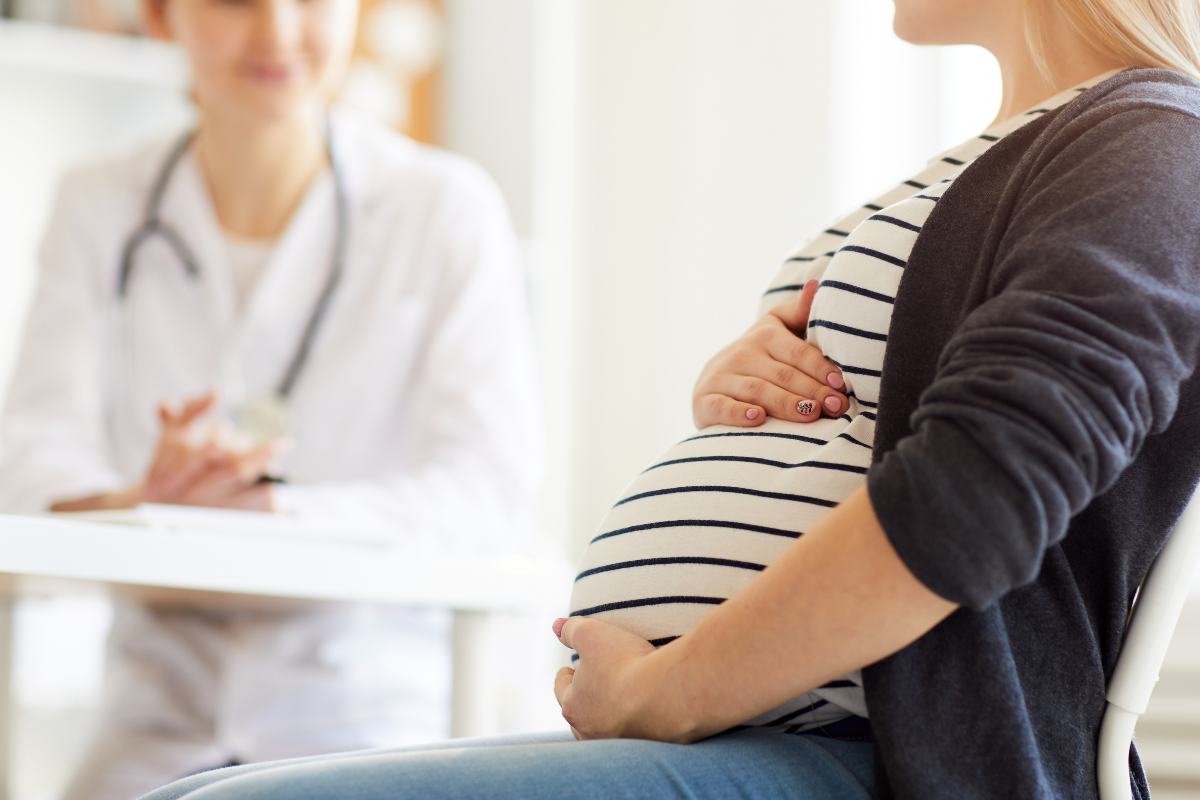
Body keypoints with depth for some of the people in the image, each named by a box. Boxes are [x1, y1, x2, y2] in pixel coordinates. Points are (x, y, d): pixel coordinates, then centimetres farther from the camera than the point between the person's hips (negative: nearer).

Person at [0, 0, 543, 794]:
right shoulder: (99, 207, 7)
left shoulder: (446, 206, -3)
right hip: (165, 719, 2)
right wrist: (134, 502, -29)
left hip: (372, 713, -2)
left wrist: (266, 507, -30)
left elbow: (491, 494, -13)